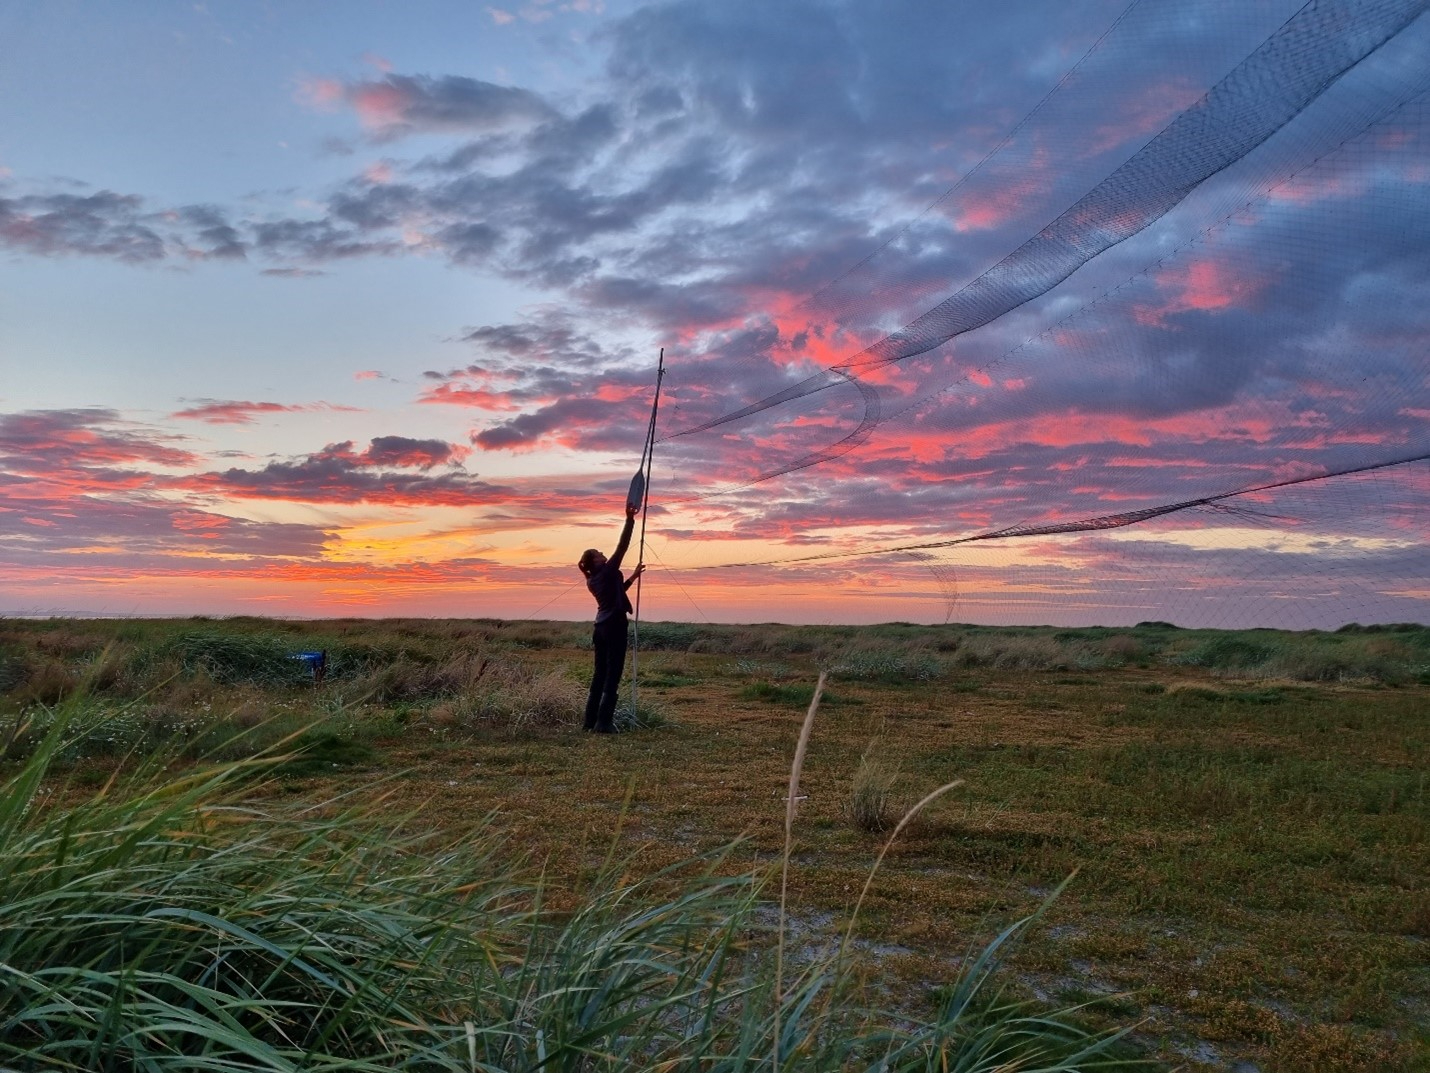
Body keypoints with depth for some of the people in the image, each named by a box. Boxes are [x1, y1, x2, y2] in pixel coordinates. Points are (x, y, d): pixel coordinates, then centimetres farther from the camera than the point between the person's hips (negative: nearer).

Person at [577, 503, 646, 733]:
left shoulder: (593, 581, 13)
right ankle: (604, 721, -8)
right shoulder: (608, 571, -9)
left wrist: (633, 576, 31)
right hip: (614, 626, -8)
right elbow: (622, 546, -12)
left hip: (600, 627, 8)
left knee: (600, 674, 11)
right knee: (612, 675, -6)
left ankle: (591, 720, 12)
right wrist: (630, 519, -11)